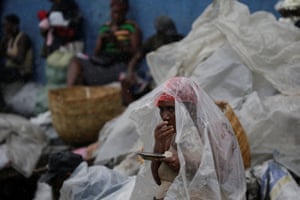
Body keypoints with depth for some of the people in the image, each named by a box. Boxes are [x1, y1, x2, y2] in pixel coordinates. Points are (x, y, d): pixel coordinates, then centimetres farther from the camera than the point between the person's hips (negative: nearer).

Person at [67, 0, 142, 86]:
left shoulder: (133, 27, 5)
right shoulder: (105, 28, 18)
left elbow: (135, 53, -6)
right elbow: (96, 53, 14)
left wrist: (117, 42, -17)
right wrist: (101, 40, -5)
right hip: (101, 62, 4)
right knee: (76, 61, -21)